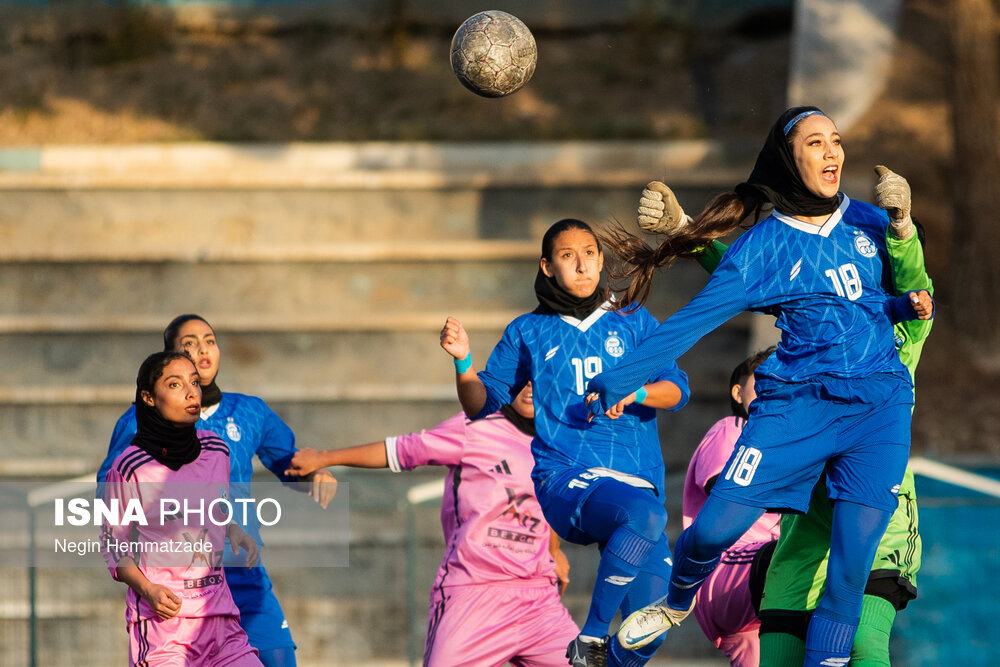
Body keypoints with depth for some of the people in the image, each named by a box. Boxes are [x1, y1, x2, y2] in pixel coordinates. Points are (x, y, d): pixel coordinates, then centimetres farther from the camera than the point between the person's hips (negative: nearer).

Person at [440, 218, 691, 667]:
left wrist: (631, 393, -16)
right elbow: (481, 406, 16)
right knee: (646, 513, -36)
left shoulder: (635, 324, 16)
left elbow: (677, 390, 4)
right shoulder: (529, 333, 15)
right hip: (566, 479, -3)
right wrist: (463, 360, -3)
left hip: (638, 477, 3)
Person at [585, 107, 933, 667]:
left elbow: (902, 297, 26)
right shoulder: (765, 245, 0)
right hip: (796, 404, -1)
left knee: (851, 565, -12)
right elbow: (694, 321, -2)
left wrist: (911, 306, 1)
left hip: (879, 407, 1)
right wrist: (620, 380, -7)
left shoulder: (870, 223, 10)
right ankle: (678, 601, 24)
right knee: (715, 529, -10)